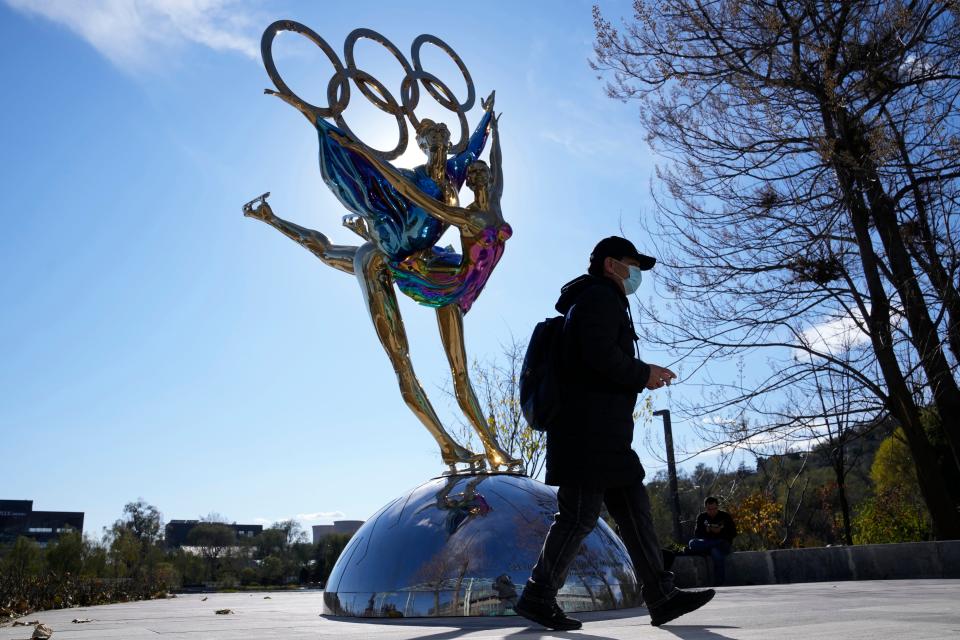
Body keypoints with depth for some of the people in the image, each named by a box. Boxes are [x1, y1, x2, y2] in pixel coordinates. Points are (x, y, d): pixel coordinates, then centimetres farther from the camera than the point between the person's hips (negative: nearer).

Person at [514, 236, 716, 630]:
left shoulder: (601, 302, 28)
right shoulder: (601, 296, -5)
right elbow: (600, 356, -19)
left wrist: (642, 376, 14)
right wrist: (644, 375, -6)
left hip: (602, 431, 11)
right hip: (589, 428, -11)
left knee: (634, 509, 8)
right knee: (581, 513, -8)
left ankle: (661, 597, 11)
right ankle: (538, 596, 1)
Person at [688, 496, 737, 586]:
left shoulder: (726, 516, 4)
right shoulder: (701, 517, 10)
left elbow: (733, 533, -2)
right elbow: (696, 534, 4)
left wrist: (720, 531, -20)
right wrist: (706, 531, -17)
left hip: (724, 545, -2)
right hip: (706, 544, 2)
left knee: (716, 552, -40)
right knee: (692, 543, -30)